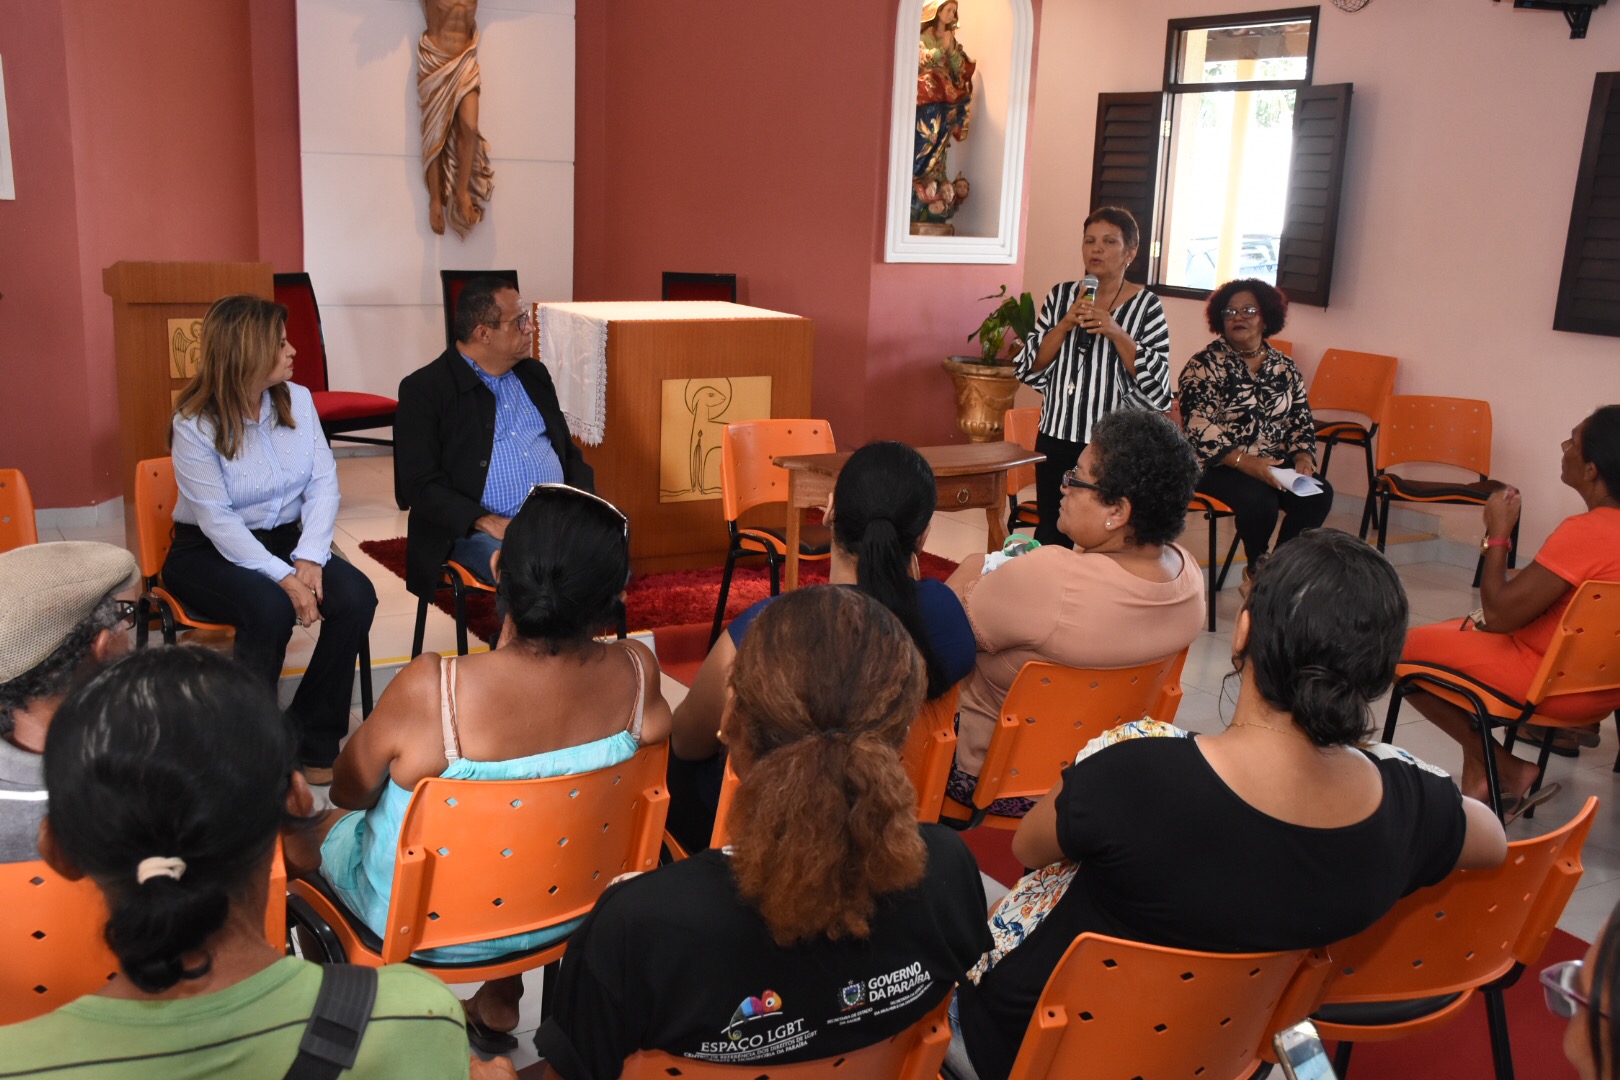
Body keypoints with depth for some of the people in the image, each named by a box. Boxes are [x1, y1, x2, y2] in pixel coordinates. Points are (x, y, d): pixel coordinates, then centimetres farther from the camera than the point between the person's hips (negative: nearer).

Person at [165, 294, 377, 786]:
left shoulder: (297, 399, -1)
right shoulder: (195, 423, -14)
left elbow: (324, 483, -4)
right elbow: (218, 521, -18)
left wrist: (309, 559, -19)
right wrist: (284, 578, -27)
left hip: (285, 540, 5)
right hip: (208, 553, -4)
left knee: (356, 595, -23)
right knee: (271, 608, -34)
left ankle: (311, 742, -10)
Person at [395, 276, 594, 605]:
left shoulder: (534, 375, 18)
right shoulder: (423, 389, -1)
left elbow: (568, 451, 22)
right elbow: (420, 483, -8)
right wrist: (487, 522, -20)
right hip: (476, 530, -5)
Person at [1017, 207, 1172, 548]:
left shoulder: (1146, 306, -4)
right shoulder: (1061, 295, 7)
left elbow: (1157, 385, -9)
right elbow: (1030, 368, 3)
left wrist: (1116, 333, -20)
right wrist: (1066, 324, -12)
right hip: (1057, 435, 3)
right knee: (1051, 534, 7)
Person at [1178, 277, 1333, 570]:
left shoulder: (1285, 367, 12)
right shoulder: (1205, 366, -4)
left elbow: (1301, 420, 15)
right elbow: (1199, 428, -14)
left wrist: (1303, 457, -6)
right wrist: (1244, 462, -24)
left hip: (1274, 463, 5)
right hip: (1218, 465, -5)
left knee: (1318, 493, -20)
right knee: (1259, 500, -32)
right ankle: (1258, 568, -1)